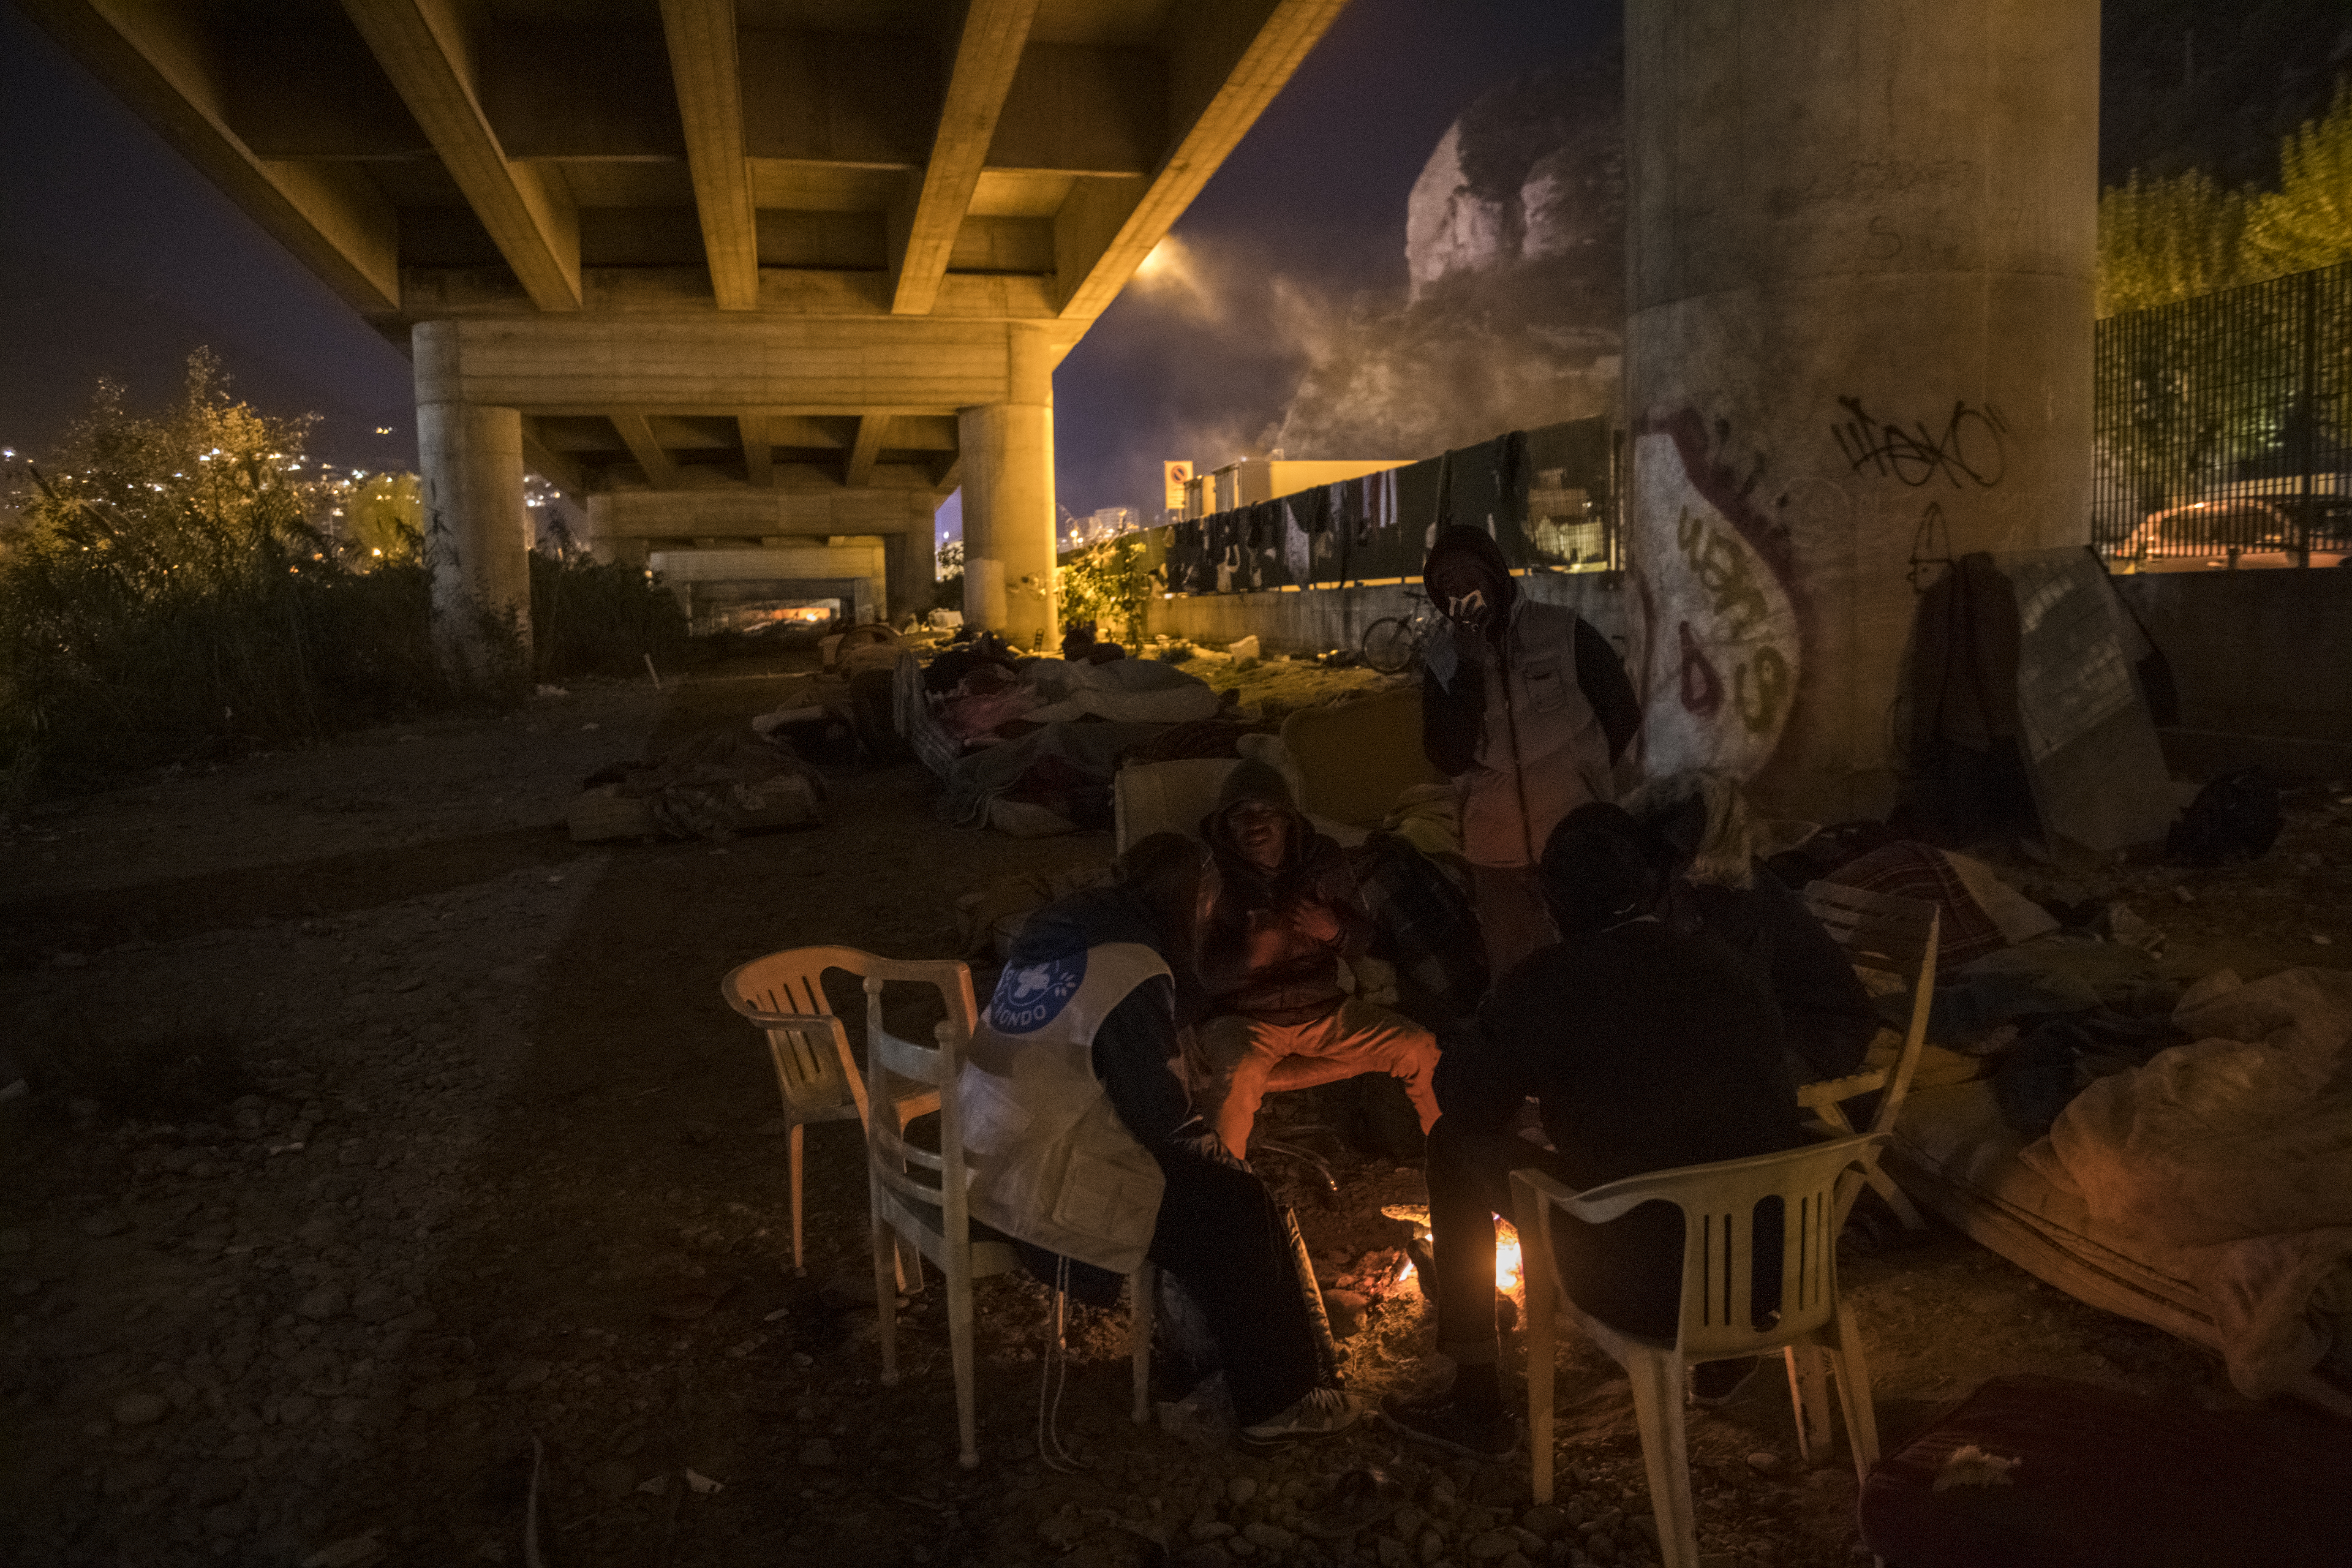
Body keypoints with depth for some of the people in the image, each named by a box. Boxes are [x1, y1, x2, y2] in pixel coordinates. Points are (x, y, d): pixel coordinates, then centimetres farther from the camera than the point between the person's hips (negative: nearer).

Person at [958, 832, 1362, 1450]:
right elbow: (1156, 1110, -16)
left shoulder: (1060, 927, 9)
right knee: (1240, 1210, -2)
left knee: (1209, 1179, 20)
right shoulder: (1133, 975, -19)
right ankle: (1279, 1403, 9)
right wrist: (1204, 1141, 3)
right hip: (1041, 1183, -10)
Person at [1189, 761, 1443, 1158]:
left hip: (1322, 1012, 4)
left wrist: (1334, 932, -12)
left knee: (1422, 1050, -9)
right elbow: (1200, 976, -13)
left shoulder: (1322, 859, 2)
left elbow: (1363, 941, 12)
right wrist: (1248, 954, -33)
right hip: (1240, 1017, -4)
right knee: (1237, 1078, -37)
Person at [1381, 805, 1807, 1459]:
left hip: (1642, 1284, -5)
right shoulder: (1729, 968, 3)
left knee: (1456, 1147, 12)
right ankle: (1724, 1346, 45)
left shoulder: (1543, 986, -11)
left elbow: (1459, 1098, 3)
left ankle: (1475, 1405, 21)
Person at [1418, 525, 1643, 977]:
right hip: (1498, 858, 2)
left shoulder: (1565, 632, -4)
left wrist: (1579, 780, 9)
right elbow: (1450, 760, -11)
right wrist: (1470, 667, -16)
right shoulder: (1443, 660, 1)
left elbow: (1624, 717, 5)